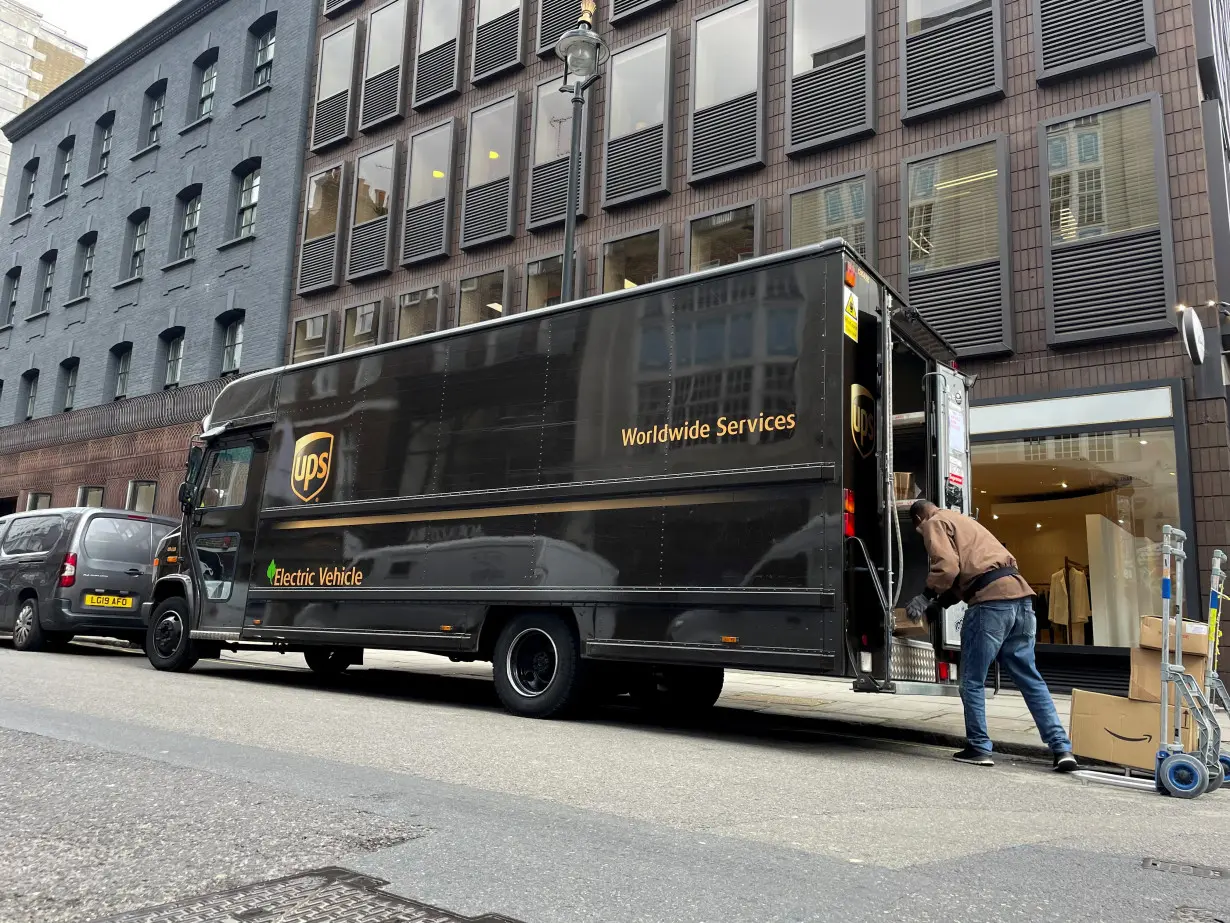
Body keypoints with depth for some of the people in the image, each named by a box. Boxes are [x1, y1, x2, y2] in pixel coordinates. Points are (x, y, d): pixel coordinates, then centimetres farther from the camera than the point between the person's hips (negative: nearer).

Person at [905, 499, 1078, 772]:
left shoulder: (935, 524, 6)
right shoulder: (964, 521, 32)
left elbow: (947, 566, -11)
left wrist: (926, 597, -4)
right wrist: (941, 601, 29)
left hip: (990, 602, -8)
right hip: (1020, 595, 8)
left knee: (972, 681, 6)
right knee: (1031, 680, 12)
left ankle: (979, 748, 11)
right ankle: (1062, 748, 9)